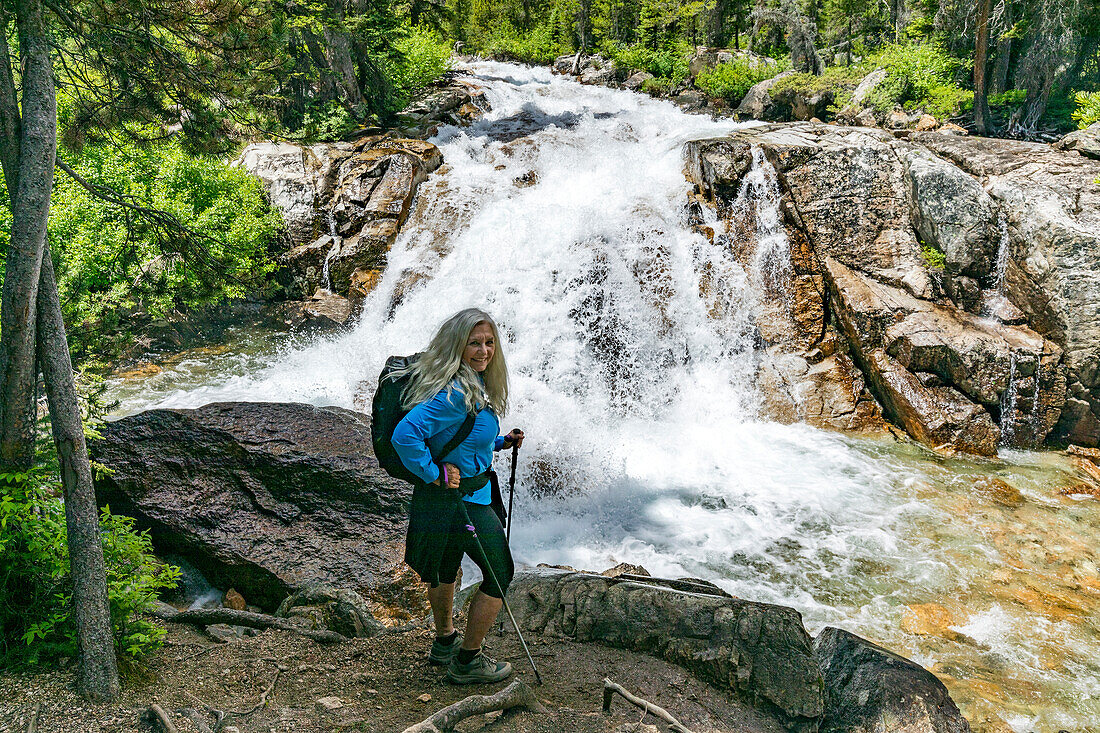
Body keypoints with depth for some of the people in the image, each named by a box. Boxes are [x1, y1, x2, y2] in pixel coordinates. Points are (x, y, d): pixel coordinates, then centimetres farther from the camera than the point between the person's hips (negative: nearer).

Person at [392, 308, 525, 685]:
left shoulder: (477, 385, 6)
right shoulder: (455, 393, -27)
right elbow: (405, 435, -33)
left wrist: (501, 442, 8)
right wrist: (434, 475, -25)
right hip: (459, 498, -10)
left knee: (446, 568, 26)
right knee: (500, 573, 4)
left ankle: (445, 642, 47)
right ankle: (467, 661, 17)